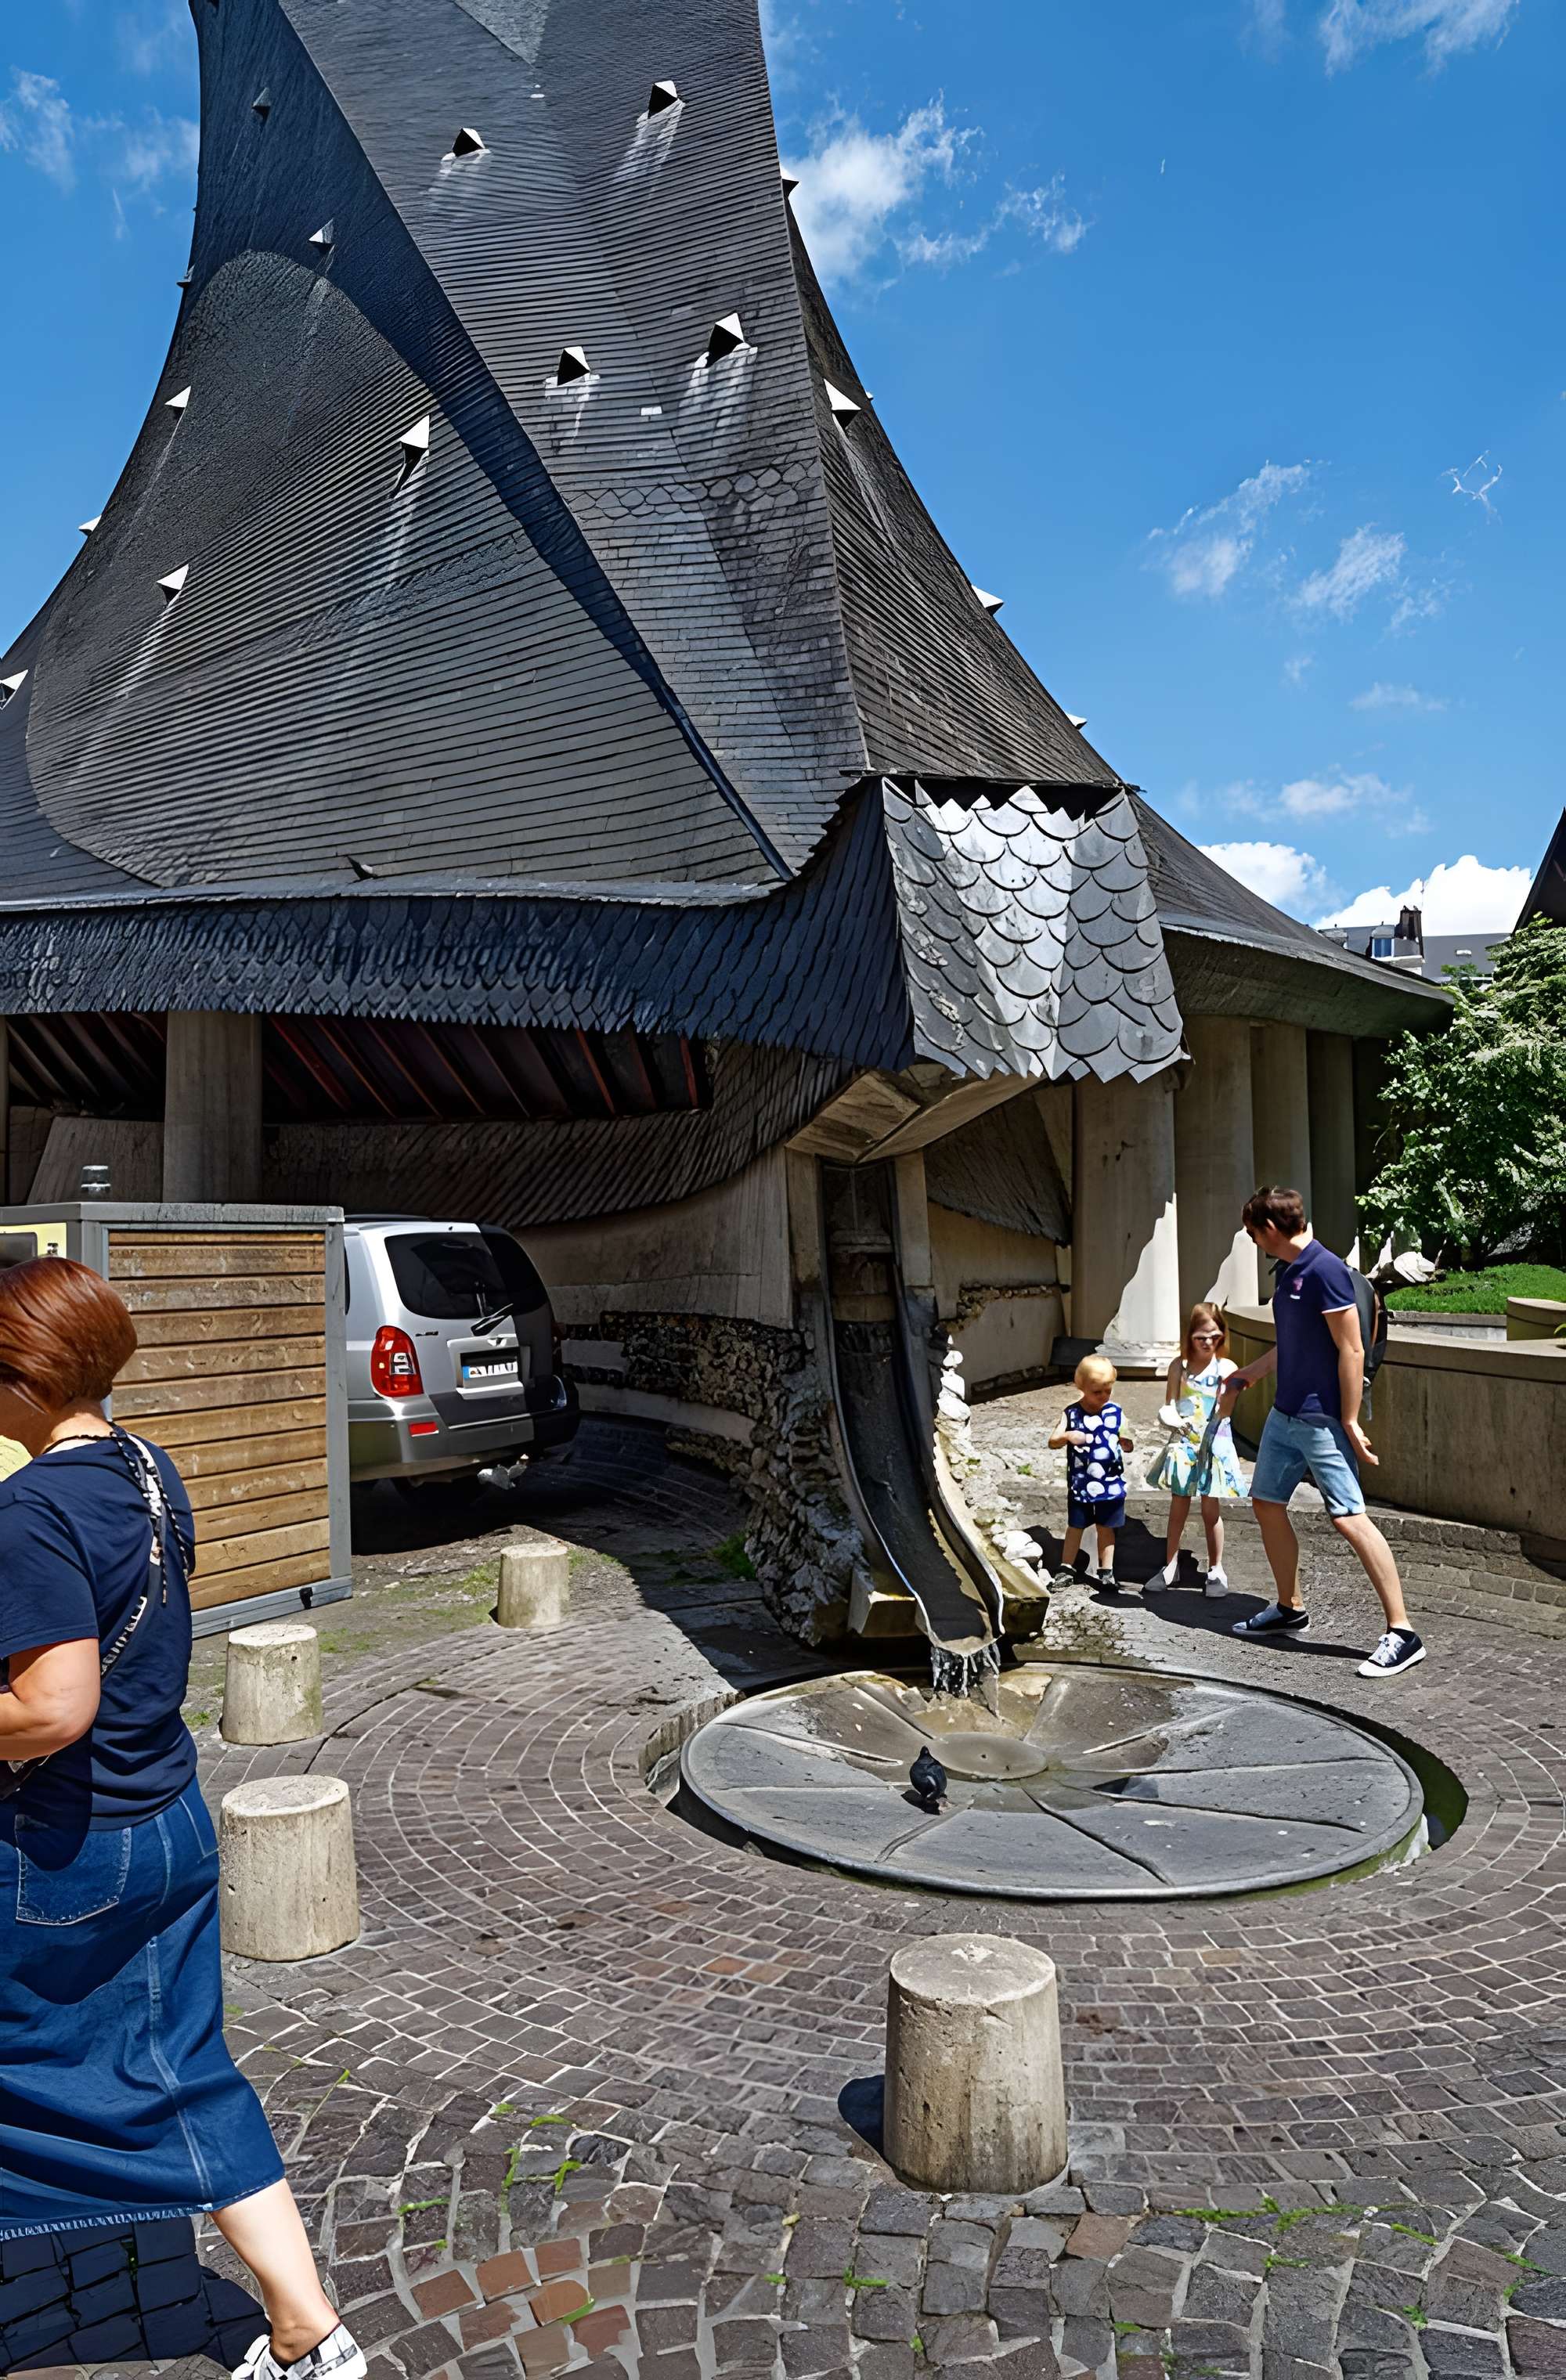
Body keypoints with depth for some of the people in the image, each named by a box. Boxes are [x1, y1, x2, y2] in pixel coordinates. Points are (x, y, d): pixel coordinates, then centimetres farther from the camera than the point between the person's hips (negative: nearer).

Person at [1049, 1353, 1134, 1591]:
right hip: (1080, 1483, -1)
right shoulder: (1071, 1414, -7)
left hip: (1110, 1483, 1)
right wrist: (1067, 1436, -29)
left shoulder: (1115, 1413, -1)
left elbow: (1127, 1445, 4)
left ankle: (1106, 1571, 24)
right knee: (1075, 1526, 11)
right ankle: (1067, 1568, 24)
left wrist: (1126, 1442, -19)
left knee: (1106, 1527, 11)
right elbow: (1053, 1442, -9)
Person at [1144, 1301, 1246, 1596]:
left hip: (1214, 1444, -2)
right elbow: (1169, 1404, 2)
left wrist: (1230, 1388, -35)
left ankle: (1216, 1569, 19)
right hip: (1183, 1442, 2)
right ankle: (1170, 1566, 20)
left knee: (1211, 1510, 6)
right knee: (1178, 1507, 9)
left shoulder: (1226, 1367, -4)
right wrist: (1172, 1417, -19)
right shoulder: (1179, 1366, 2)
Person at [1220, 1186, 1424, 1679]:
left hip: (1321, 1419, -10)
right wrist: (1243, 1378, 33)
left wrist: (1349, 1422, -19)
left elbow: (1351, 1351, -19)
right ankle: (1290, 1610, 28)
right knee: (1267, 1504, 14)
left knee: (1349, 1518, -11)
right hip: (1284, 1415, 10)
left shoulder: (1325, 1270, -17)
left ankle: (1401, 1634, -5)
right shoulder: (1287, 1272, 11)